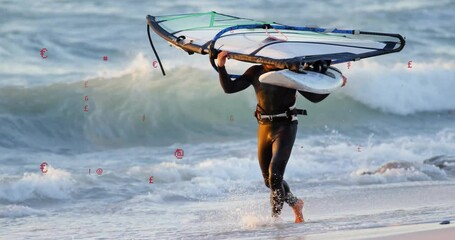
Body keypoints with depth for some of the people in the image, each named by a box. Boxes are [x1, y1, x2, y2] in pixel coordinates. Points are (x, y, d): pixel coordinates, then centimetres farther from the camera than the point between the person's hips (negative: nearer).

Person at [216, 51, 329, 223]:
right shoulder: (255, 73, 4)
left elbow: (314, 97, -2)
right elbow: (229, 88, 1)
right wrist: (221, 67, -12)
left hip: (285, 127, -5)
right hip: (264, 127, 5)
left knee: (275, 174, -20)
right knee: (269, 180, 13)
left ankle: (275, 216, -12)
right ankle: (295, 203, 38)